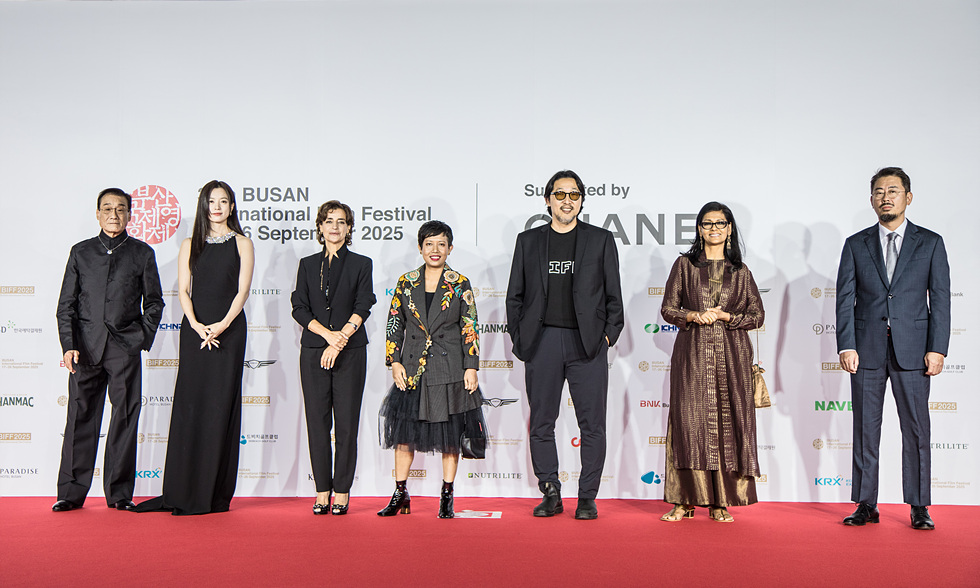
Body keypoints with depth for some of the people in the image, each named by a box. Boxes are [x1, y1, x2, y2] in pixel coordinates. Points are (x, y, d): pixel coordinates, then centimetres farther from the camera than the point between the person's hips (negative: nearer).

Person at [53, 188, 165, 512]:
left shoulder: (142, 253, 9)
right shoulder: (81, 252, 12)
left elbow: (153, 302, 12)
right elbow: (66, 304, 9)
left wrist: (143, 339, 1)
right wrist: (69, 345, -3)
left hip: (125, 346, -1)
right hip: (86, 346, 1)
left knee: (125, 419, 0)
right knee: (81, 418, 2)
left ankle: (120, 493, 9)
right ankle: (71, 493, 12)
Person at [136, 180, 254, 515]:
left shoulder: (242, 243, 7)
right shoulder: (190, 245, 13)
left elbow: (242, 290, -2)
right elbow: (183, 290, 5)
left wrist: (221, 325, -14)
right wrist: (196, 325, -11)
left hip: (229, 328, -2)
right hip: (195, 328, 2)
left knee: (221, 406, -2)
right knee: (189, 404, 1)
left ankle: (215, 494, 4)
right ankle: (183, 492, 8)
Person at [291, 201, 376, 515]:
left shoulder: (361, 264, 6)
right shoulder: (308, 265, 12)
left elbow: (362, 307, -4)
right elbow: (299, 308, 3)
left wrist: (339, 341, -14)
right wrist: (328, 334, -11)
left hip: (350, 352, -2)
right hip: (313, 352, 2)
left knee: (346, 423, -1)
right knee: (317, 421, 3)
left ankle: (342, 491, 9)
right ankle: (322, 490, 13)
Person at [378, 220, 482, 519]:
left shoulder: (460, 284, 1)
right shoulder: (406, 283, 6)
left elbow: (470, 329, 0)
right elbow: (394, 324, 8)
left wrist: (471, 368, -6)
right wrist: (395, 362, -1)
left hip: (450, 369, -2)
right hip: (412, 370, 2)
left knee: (451, 433, 4)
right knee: (404, 429, 5)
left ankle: (447, 497, 16)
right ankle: (401, 495, 19)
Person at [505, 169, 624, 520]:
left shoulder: (601, 240, 9)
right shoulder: (528, 241, 12)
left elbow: (613, 295, 8)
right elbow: (515, 296, 11)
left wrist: (609, 335, 0)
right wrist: (519, 338, 3)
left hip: (587, 343, -1)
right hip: (541, 342, 1)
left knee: (592, 424, 1)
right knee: (541, 423, 5)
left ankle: (587, 498, 12)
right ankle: (550, 494, 18)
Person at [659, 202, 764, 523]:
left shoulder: (740, 271, 12)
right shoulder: (684, 264, 9)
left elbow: (757, 315, 8)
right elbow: (668, 309, 6)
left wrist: (724, 316, -8)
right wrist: (694, 316, -12)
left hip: (731, 355, 1)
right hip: (692, 355, -1)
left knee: (728, 422, -1)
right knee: (689, 421, -5)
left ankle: (720, 502, 8)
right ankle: (684, 501, 3)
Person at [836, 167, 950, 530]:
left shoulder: (930, 243, 7)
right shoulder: (856, 245, 8)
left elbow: (940, 299, 3)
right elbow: (845, 300, 3)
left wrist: (937, 349, -6)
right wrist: (846, 346, -6)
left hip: (912, 350, -1)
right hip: (867, 350, 1)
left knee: (916, 429, 2)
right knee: (865, 429, 5)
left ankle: (919, 508, 13)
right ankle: (866, 505, 13)